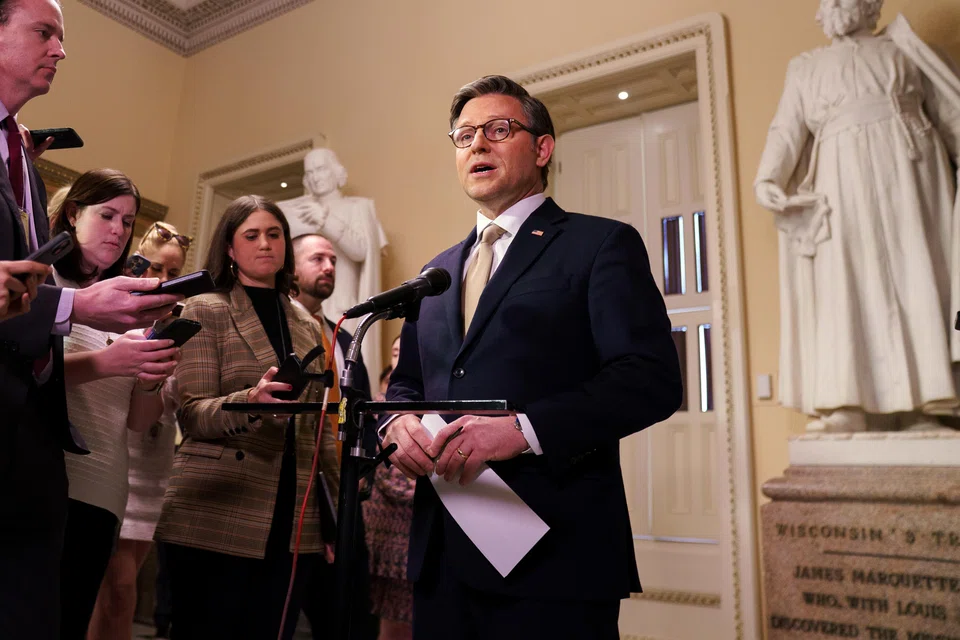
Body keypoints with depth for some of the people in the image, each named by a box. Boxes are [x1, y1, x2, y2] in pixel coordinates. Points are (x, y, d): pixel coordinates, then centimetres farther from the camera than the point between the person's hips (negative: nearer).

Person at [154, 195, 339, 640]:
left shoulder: (308, 328, 14)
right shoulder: (206, 310, 0)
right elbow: (193, 415, -9)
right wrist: (251, 400, -29)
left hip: (292, 524, 4)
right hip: (216, 519, -4)